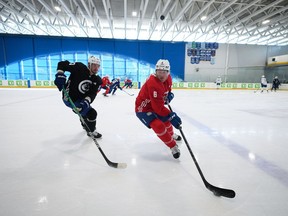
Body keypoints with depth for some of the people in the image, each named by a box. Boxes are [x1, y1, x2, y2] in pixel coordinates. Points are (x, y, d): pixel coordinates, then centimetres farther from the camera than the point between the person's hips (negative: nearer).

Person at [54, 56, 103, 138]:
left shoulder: (97, 80, -6)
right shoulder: (79, 67, -20)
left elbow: (92, 94, -18)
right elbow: (62, 64, -11)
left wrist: (86, 102, -37)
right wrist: (60, 75, -27)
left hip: (80, 99, 8)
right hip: (69, 98, -8)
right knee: (92, 113, -11)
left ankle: (86, 125, 63)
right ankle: (91, 131, 13)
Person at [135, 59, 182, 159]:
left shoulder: (168, 78, -7)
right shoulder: (153, 84, -35)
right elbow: (158, 107, -35)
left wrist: (169, 94, -2)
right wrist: (171, 115, -34)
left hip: (154, 105, 9)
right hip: (143, 108, -9)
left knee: (166, 119, 23)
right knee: (159, 126, -23)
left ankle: (171, 135, 55)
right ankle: (173, 146, -3)